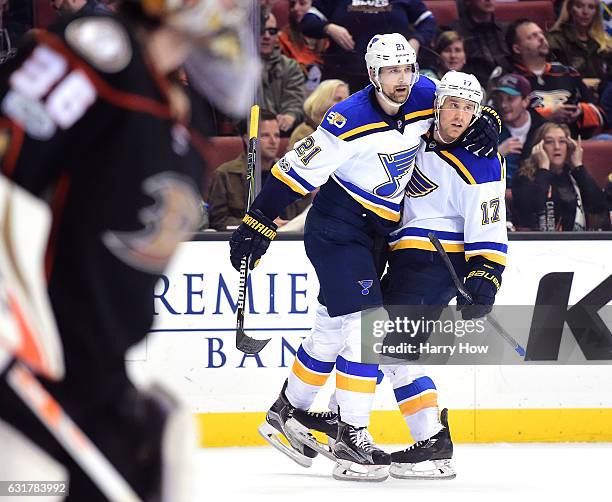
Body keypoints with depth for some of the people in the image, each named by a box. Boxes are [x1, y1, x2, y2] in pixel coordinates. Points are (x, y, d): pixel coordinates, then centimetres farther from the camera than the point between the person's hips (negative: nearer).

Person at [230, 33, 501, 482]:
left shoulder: (427, 98, -5)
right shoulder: (349, 121, -24)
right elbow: (296, 172, -20)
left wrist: (488, 124, -8)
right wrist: (258, 225, -21)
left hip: (372, 234, 8)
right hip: (335, 229, -8)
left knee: (333, 328, 18)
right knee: (364, 325, -17)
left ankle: (287, 412, 35)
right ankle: (351, 440, -13)